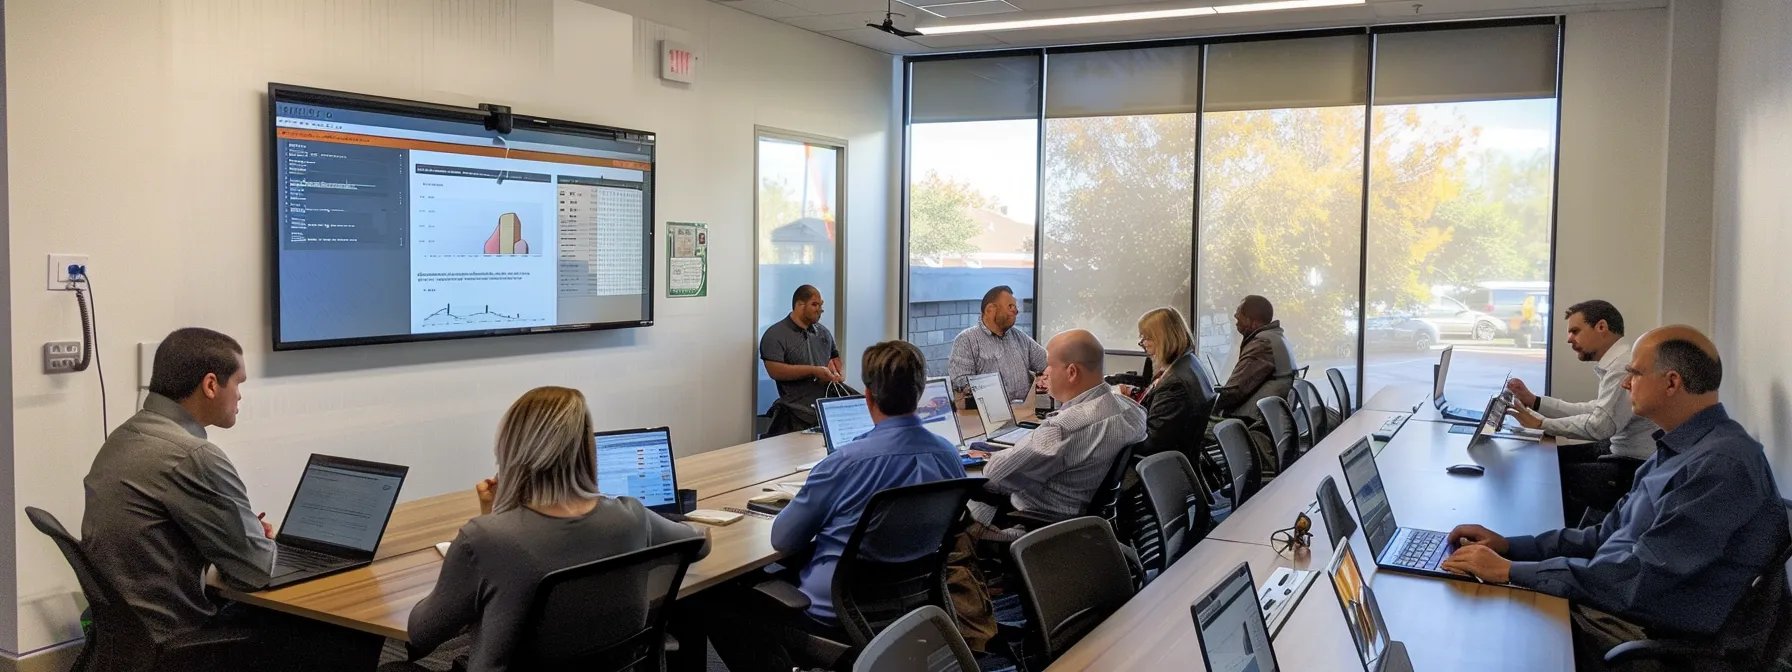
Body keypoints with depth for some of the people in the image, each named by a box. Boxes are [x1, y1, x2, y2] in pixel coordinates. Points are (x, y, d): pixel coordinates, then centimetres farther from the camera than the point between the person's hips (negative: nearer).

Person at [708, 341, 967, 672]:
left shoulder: (846, 462, -24)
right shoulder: (950, 456, -6)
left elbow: (783, 540, -12)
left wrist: (823, 528, 9)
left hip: (832, 617, -7)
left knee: (720, 601, 11)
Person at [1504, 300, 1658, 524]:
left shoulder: (1624, 367, -22)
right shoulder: (1617, 362, 9)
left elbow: (1598, 426, -25)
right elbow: (1593, 411, 11)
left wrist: (1539, 423, -14)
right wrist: (1533, 400, 7)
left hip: (1637, 468, -9)